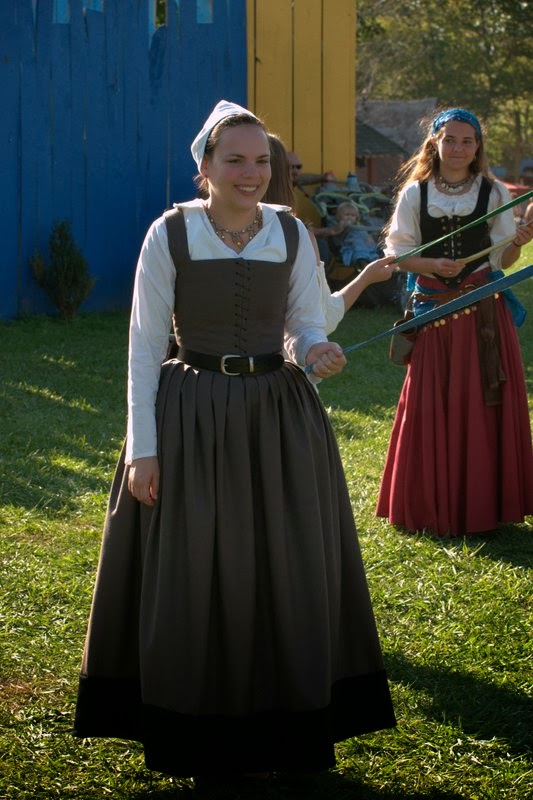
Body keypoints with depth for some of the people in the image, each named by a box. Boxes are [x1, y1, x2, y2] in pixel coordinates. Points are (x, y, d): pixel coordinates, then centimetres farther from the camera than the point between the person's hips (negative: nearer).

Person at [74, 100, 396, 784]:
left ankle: (291, 725, 23)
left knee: (289, 574, 6)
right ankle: (195, 738, 19)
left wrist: (315, 352, -16)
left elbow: (305, 325, 9)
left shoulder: (291, 234, 1)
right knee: (191, 579, 3)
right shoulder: (169, 234, -7)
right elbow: (144, 346, -5)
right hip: (192, 419, -2)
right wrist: (141, 447, -9)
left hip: (280, 418, 3)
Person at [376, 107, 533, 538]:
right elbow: (400, 252, 4)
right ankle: (434, 506, 13)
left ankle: (483, 504, 11)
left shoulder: (494, 192, 4)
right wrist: (435, 265, -13)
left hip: (484, 312, 0)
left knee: (483, 407, 0)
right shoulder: (415, 193, 3)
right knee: (432, 409, 1)